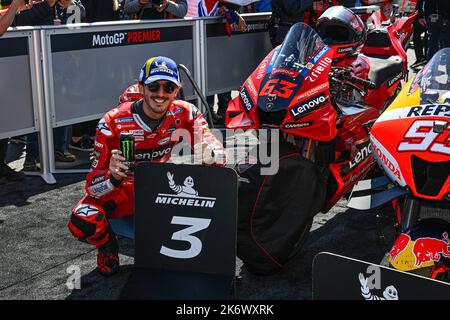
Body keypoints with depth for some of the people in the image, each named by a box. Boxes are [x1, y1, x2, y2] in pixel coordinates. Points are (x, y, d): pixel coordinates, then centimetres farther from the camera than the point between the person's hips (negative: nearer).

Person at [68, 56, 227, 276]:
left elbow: (219, 156, -21)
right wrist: (113, 176, -47)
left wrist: (206, 152, -46)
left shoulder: (185, 114, -13)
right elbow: (94, 186, -23)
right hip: (122, 193, -2)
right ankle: (108, 246, 8)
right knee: (82, 222, -31)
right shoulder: (113, 123, -22)